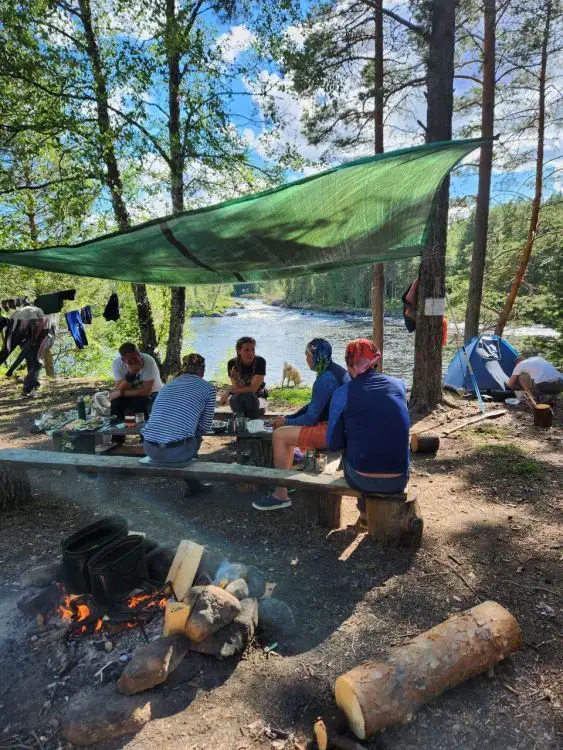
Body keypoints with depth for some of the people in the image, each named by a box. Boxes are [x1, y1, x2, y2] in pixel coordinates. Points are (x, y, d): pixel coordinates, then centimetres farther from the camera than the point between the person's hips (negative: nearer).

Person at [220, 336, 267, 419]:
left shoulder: (260, 361, -16)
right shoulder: (232, 364, -11)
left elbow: (254, 388, -21)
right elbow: (237, 388, -14)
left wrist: (229, 391, -21)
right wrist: (235, 379, -37)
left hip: (257, 399, -1)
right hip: (238, 401, 1)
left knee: (248, 396, -34)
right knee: (235, 399, -33)